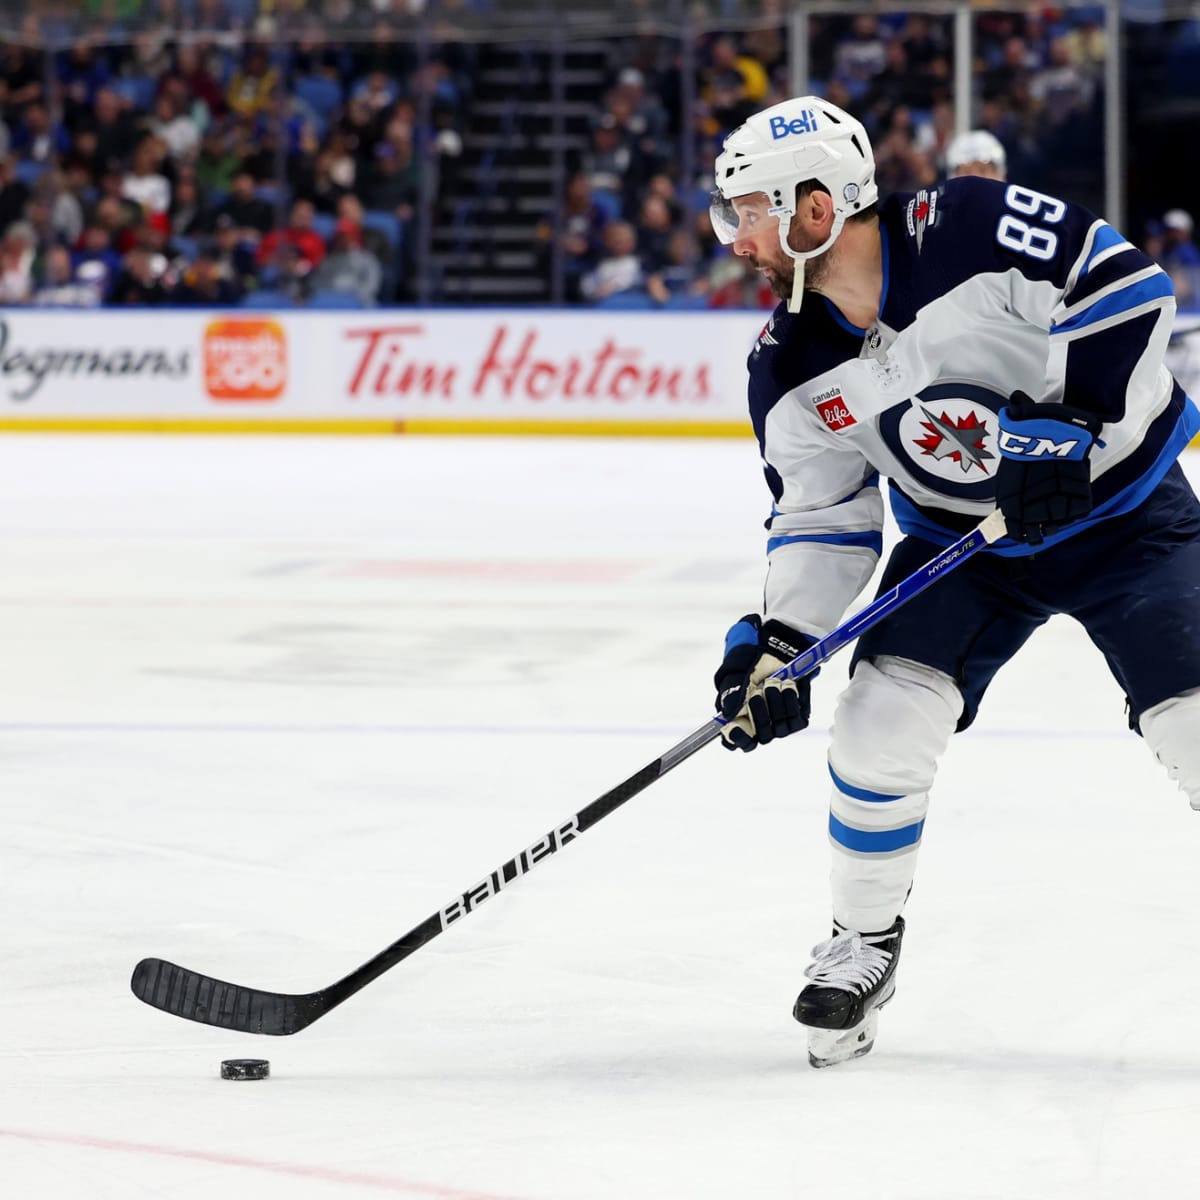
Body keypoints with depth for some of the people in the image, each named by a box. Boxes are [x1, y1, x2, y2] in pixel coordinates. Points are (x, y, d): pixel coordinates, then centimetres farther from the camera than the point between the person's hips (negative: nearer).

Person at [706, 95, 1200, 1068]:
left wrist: (1065, 429, -28)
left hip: (1121, 504, -4)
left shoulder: (974, 230, -25)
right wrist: (775, 646, -14)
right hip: (962, 541, 4)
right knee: (884, 712, -12)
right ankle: (864, 946, 8)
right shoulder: (794, 374, -8)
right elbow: (823, 521, -1)